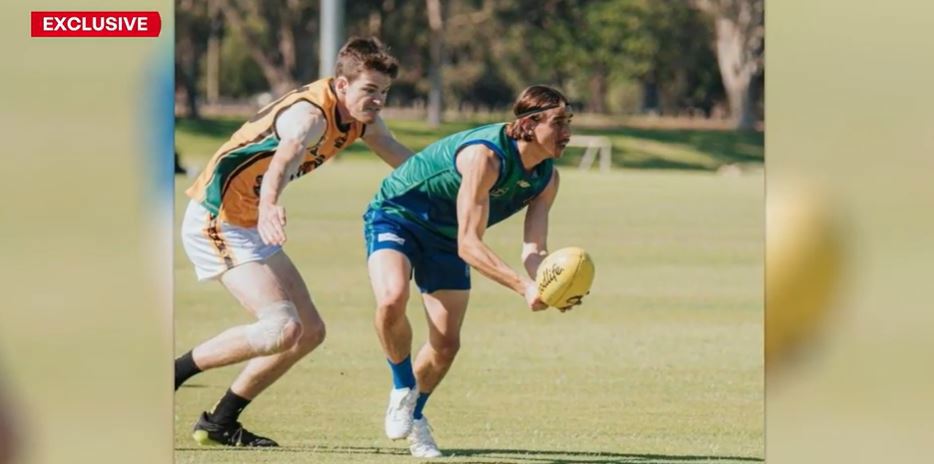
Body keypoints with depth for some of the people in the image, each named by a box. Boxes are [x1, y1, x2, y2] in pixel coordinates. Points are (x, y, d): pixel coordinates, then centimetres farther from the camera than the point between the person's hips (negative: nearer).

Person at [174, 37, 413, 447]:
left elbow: (398, 156, 22)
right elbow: (286, 153, -48)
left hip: (251, 227, 10)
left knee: (310, 332, 10)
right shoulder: (311, 113, -26)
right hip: (218, 222, -10)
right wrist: (269, 206, -68)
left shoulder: (361, 119, 3)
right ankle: (173, 373, -10)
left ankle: (220, 423, 18)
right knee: (283, 329, -23)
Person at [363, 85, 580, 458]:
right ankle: (403, 388, -7)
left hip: (445, 239, 7)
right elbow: (468, 246, -38)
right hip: (396, 215, -7)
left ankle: (413, 414, 29)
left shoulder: (546, 178, -10)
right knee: (392, 299, -34)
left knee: (446, 344, -1)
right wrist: (523, 286, -48)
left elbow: (533, 250, -16)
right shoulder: (485, 156, -35)